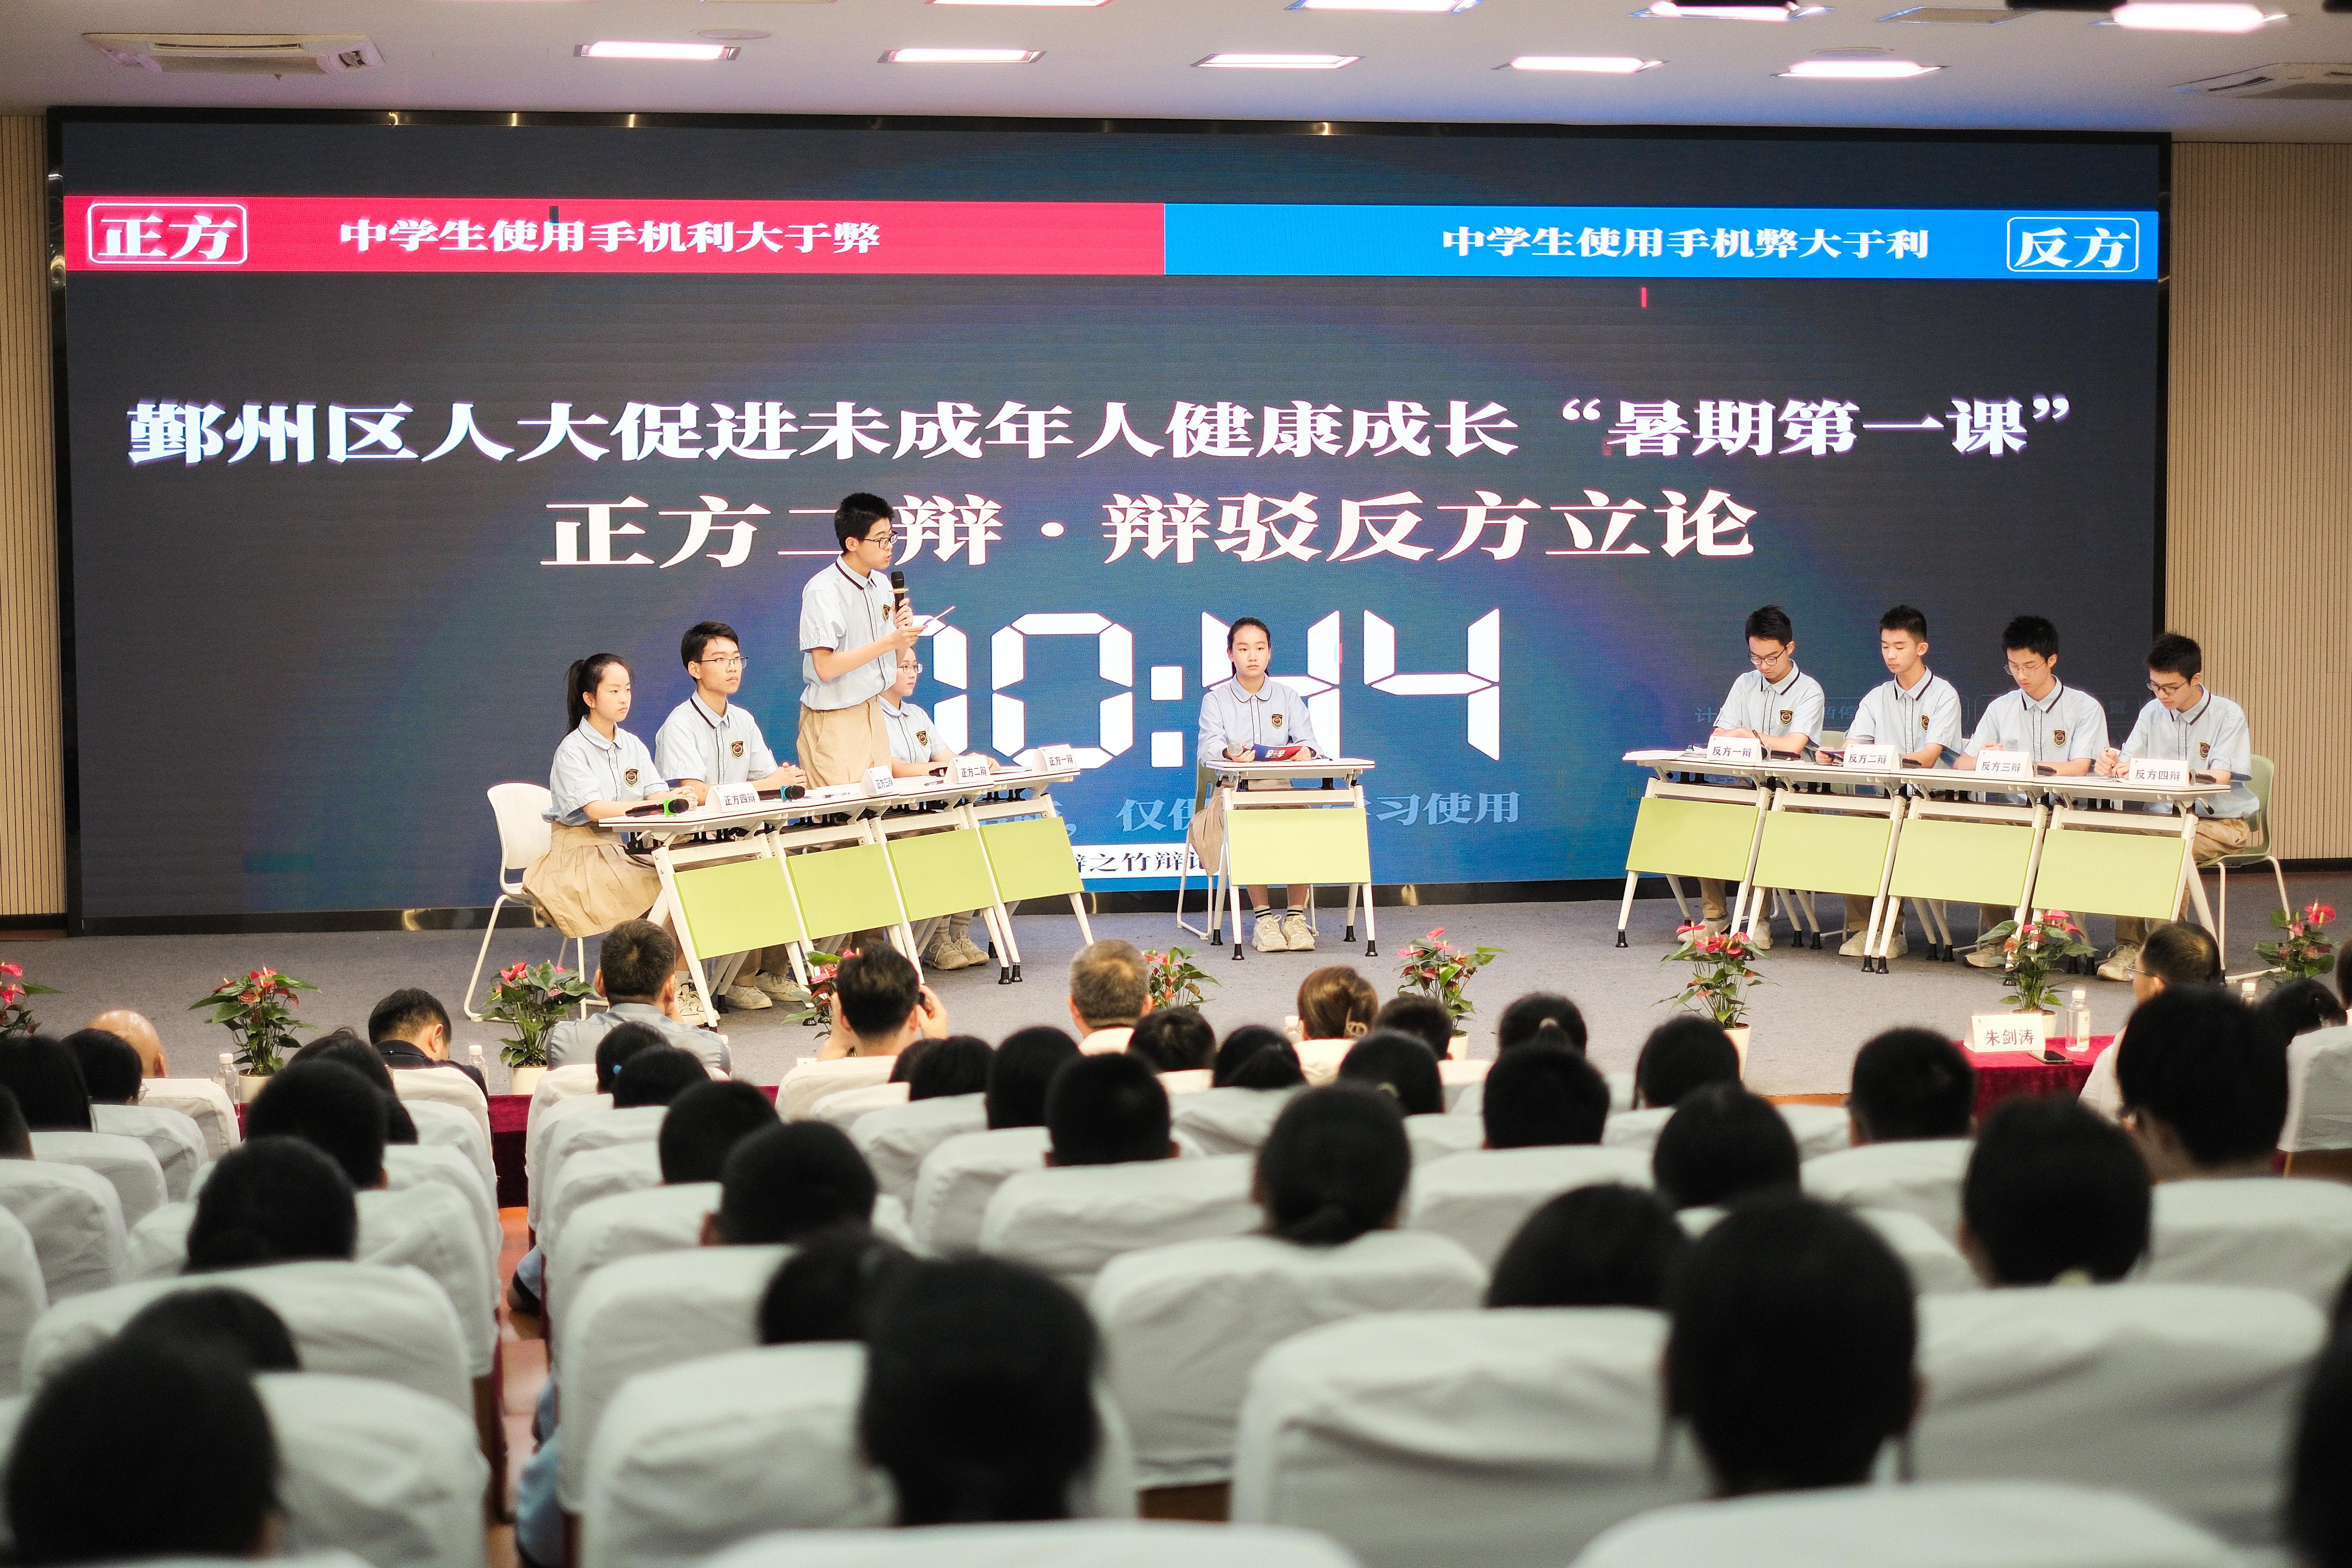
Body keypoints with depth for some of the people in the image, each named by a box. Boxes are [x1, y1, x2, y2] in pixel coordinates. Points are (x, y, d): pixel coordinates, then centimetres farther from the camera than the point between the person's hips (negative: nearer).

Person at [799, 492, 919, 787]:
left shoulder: (882, 584, 10)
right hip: (835, 721, -7)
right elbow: (825, 667, -22)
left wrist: (904, 634, -6)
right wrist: (889, 642, -22)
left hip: (874, 713, 8)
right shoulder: (823, 591, -14)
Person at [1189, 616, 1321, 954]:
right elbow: (1209, 748, -8)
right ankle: (1263, 917, -28)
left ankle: (1296, 914, -22)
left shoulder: (1288, 696, 14)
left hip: (1279, 787, 2)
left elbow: (1305, 739, 0)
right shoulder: (1216, 698, 8)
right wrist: (1230, 754, -32)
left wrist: (1304, 750, -26)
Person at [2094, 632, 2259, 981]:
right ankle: (2128, 944, -20)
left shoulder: (2228, 715, -8)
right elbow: (2128, 762, 0)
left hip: (2225, 824, -4)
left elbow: (2221, 776, -19)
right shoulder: (2153, 713, 6)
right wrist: (2113, 762, -26)